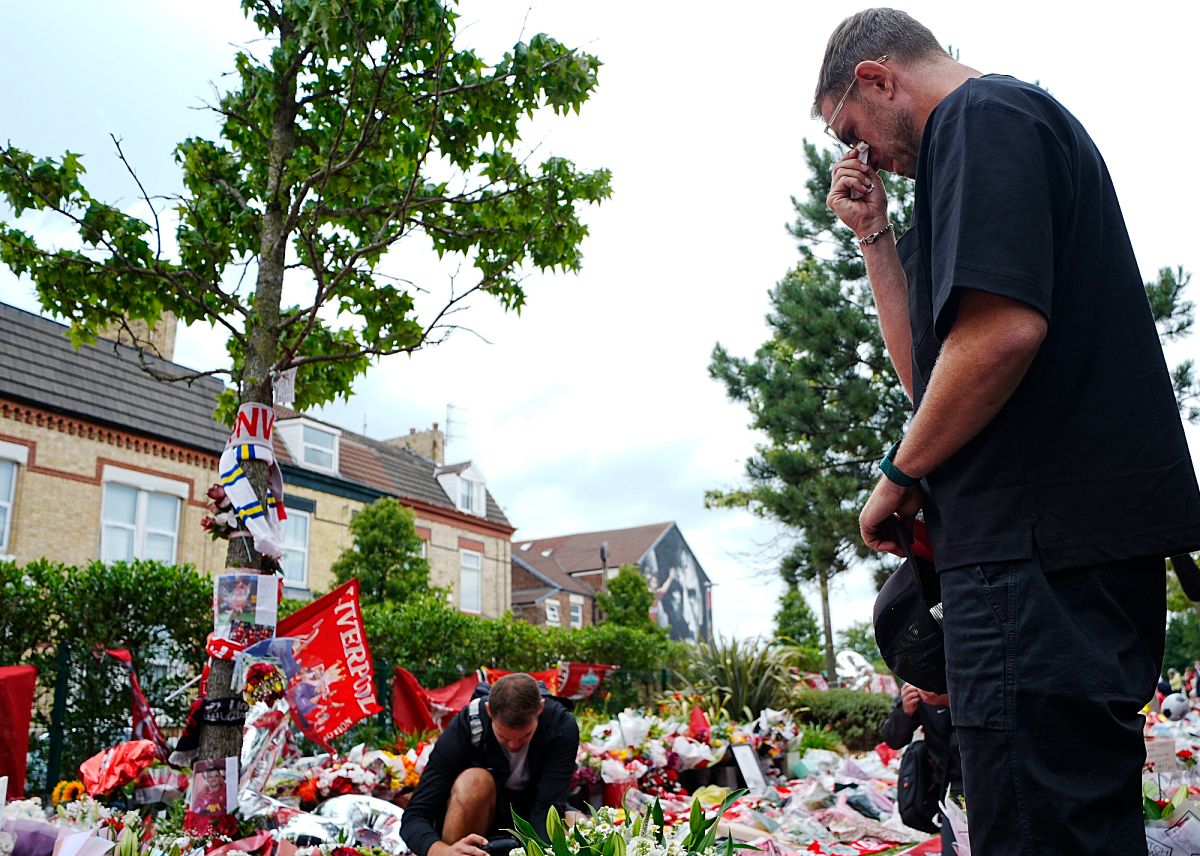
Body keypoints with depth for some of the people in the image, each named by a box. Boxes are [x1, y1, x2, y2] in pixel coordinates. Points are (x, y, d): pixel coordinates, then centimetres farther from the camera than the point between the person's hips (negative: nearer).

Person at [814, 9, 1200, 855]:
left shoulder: (982, 116, -5)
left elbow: (1004, 330, -22)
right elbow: (930, 368, 23)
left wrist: (899, 478, -9)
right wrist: (875, 233, 19)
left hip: (1044, 543, -11)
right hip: (1074, 540, 11)